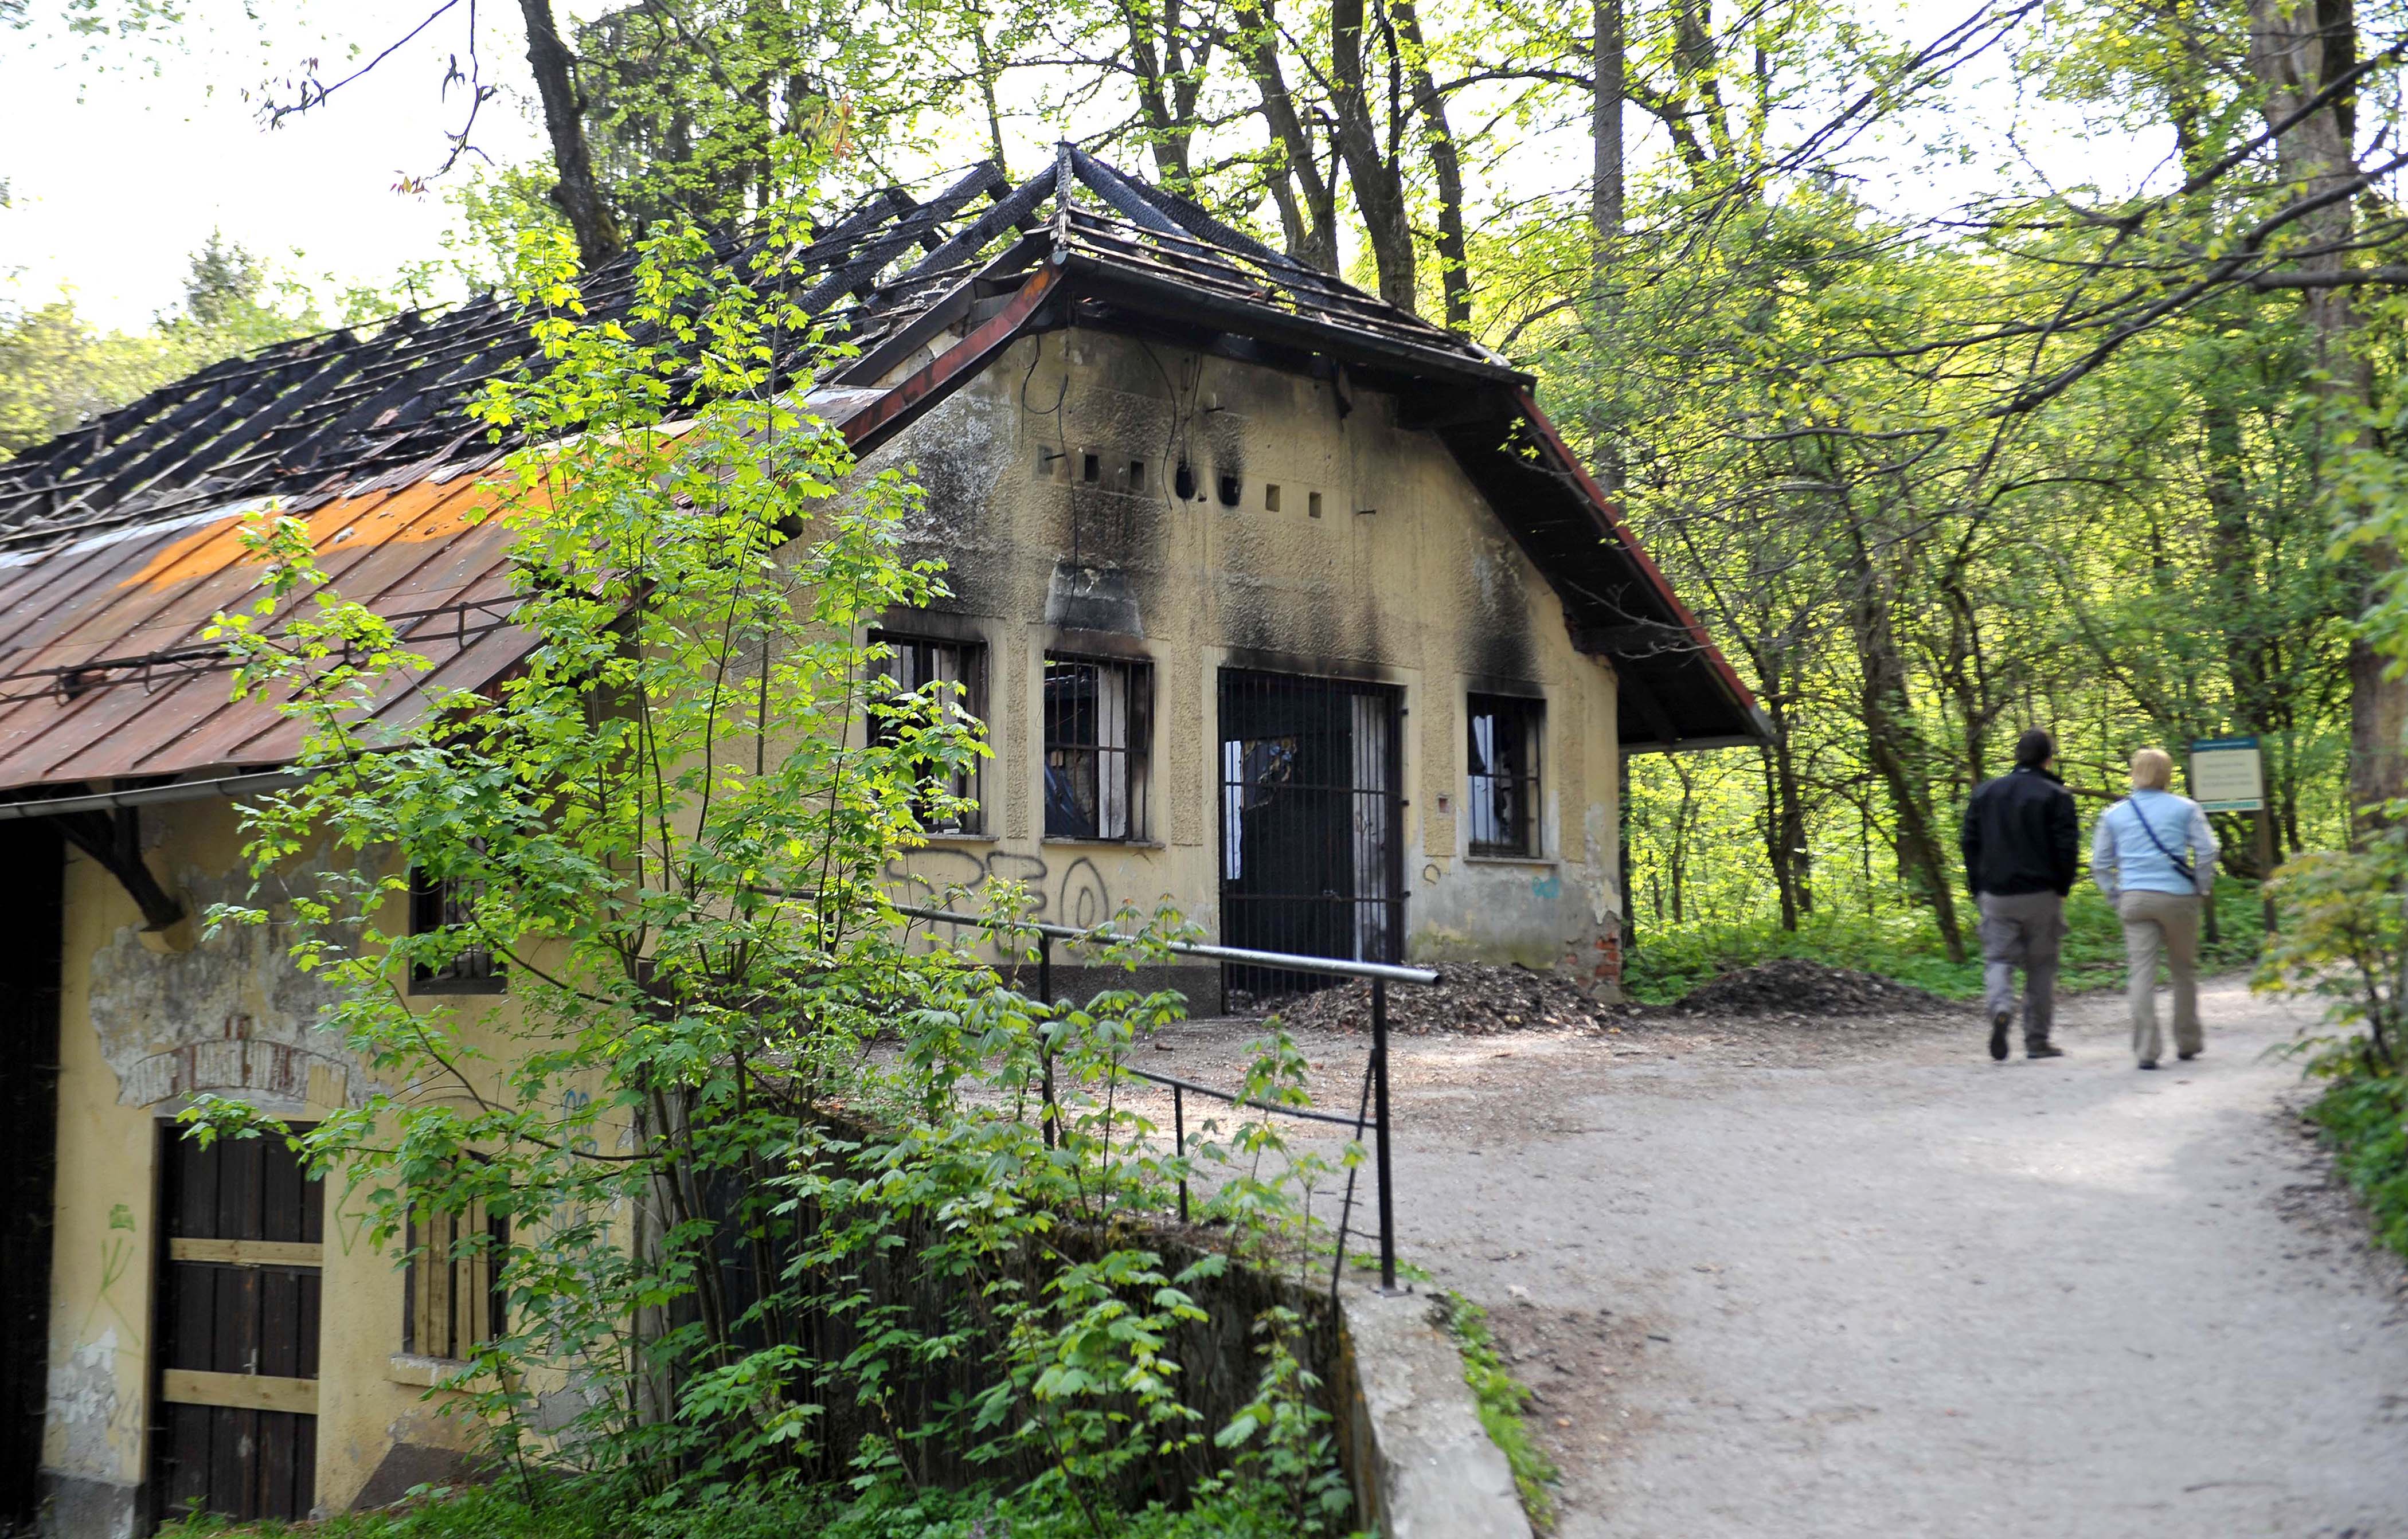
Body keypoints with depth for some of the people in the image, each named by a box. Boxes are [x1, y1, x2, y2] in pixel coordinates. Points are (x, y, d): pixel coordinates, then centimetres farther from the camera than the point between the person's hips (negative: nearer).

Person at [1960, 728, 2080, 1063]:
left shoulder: (1985, 793, 7)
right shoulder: (2056, 796, -5)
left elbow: (1969, 843, 7)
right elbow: (2067, 847, -10)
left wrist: (1978, 890, 12)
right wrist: (2063, 887, 4)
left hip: (1996, 895, 2)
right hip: (2041, 896, -2)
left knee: (1998, 959, 6)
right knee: (2041, 966, 8)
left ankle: (2000, 1008, -24)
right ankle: (2037, 1041, 12)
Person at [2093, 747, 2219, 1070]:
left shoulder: (2114, 814, 10)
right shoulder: (2185, 808, 5)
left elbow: (2100, 864, 10)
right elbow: (2207, 850, -2)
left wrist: (2117, 898, 14)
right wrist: (2201, 887, 8)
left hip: (2134, 898, 1)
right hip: (2178, 897, -1)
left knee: (2142, 972, -3)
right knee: (2184, 970, 15)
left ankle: (2146, 1051, -11)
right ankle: (2188, 1043, 26)